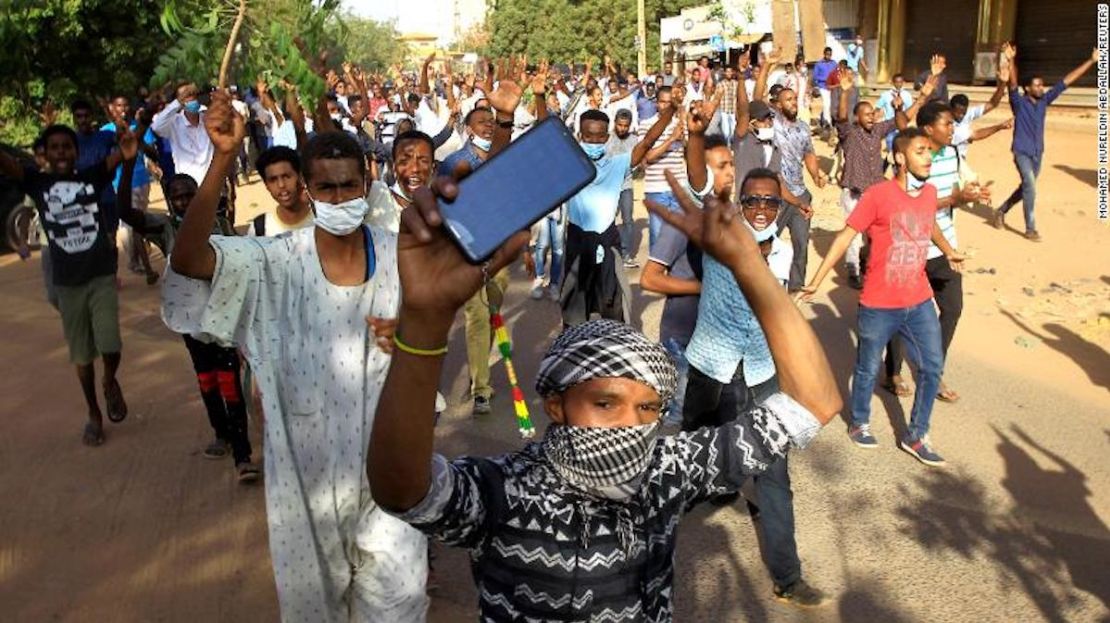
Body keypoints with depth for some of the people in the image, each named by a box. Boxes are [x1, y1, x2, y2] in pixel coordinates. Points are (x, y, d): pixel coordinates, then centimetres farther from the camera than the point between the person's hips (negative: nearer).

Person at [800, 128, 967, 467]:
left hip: (920, 302, 6)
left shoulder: (930, 192, 2)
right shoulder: (878, 195, -17)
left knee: (932, 368, 9)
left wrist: (948, 251, 40)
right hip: (879, 305, -5)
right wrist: (816, 281, -17)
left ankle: (915, 437, 24)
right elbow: (845, 237, -15)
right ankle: (859, 424, 36)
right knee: (868, 369, 12)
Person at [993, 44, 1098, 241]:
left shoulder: (1044, 101, 3)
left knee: (1026, 188, 16)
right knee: (1030, 188, -16)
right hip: (1022, 152, -6)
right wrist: (1011, 61, -46)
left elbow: (1066, 81, 3)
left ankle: (1001, 211, 37)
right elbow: (1013, 84, -29)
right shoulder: (1019, 103, -12)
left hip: (1038, 153, 7)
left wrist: (1091, 60, 3)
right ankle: (1030, 229, -9)